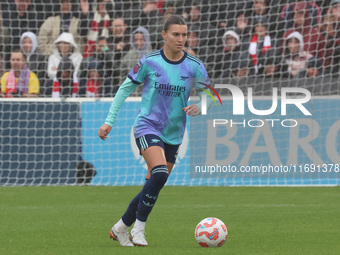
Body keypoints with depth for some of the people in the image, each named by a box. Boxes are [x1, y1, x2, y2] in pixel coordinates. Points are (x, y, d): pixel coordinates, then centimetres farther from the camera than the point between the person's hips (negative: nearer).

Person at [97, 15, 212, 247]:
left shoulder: (195, 66, -1)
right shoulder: (149, 62, -6)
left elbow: (208, 96, 7)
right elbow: (125, 89, 3)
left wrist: (199, 107, -17)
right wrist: (109, 121, 0)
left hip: (173, 134, 4)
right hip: (147, 127, -4)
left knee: (153, 187, 7)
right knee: (160, 173, -27)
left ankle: (121, 228, 25)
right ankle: (139, 228, -13)